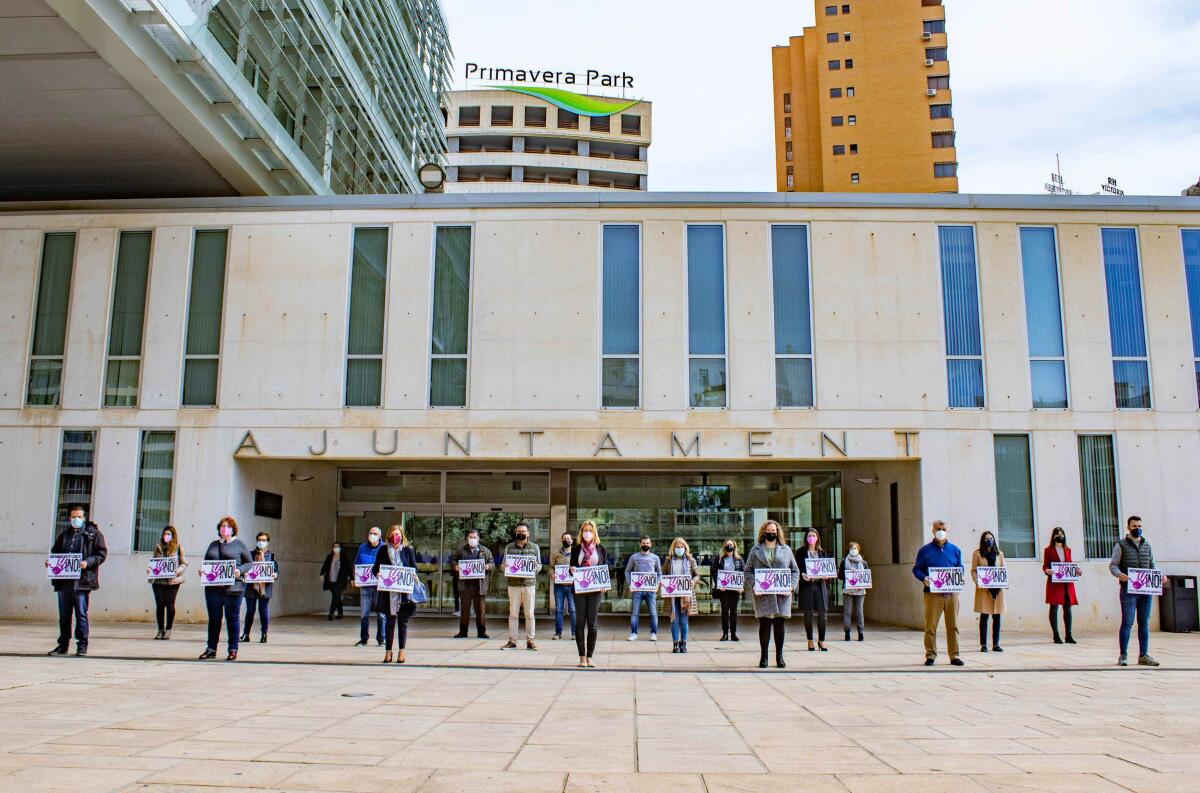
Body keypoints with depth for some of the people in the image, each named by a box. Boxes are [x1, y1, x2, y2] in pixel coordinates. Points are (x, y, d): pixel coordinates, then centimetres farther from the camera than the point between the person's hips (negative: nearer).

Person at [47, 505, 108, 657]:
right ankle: (63, 645, 18)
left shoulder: (94, 533, 4)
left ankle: (82, 646, 2)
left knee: (81, 614, -3)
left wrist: (88, 562, -17)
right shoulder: (64, 535, 19)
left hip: (81, 581, -5)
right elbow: (55, 552, 25)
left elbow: (102, 553, -2)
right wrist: (50, 562, 3)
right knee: (64, 615, 10)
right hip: (63, 580, 5)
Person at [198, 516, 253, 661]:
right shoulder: (213, 545, 17)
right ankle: (211, 649, 15)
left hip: (233, 588, -4)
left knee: (232, 618, 0)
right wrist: (202, 571, 1)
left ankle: (233, 650, 7)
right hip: (213, 587, 4)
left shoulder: (239, 545, 5)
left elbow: (249, 563, 4)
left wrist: (240, 571, -14)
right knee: (214, 618, 7)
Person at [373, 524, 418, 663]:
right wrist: (377, 574, -14)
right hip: (388, 591, 1)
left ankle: (401, 651, 13)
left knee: (403, 621, 4)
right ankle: (388, 651, 12)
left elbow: (414, 568, 6)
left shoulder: (408, 550, 4)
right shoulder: (383, 550, 5)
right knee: (389, 620, 5)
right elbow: (375, 567, 7)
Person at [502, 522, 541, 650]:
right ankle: (512, 641, 6)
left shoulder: (534, 547, 10)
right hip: (513, 584, 0)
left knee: (529, 614, 1)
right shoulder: (509, 547, 10)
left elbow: (539, 565, 10)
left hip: (529, 583, 0)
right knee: (513, 614, 1)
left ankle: (530, 640, 7)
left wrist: (534, 567, -12)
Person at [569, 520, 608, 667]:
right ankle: (582, 657, 6)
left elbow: (606, 568, 8)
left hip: (595, 589, 0)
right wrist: (572, 571, -14)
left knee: (593, 623, 0)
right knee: (581, 622, 0)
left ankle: (589, 657, 7)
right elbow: (572, 568, 10)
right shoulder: (576, 549, 8)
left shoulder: (601, 549, 8)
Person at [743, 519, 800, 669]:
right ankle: (763, 656, 5)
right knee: (764, 624, -2)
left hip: (782, 594, 1)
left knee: (779, 623, 3)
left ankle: (779, 656, 11)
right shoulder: (755, 550, 9)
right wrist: (754, 585, -10)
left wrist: (791, 586, -3)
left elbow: (795, 570, 13)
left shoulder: (786, 550, 13)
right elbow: (748, 571, 6)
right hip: (762, 594, -1)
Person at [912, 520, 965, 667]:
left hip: (951, 593, 3)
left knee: (953, 626, 6)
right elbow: (916, 569, 5)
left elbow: (960, 568, 18)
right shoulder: (925, 550, 4)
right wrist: (924, 578, -14)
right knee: (931, 626, -2)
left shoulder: (954, 549, 12)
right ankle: (930, 655, 6)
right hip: (933, 593, -2)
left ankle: (954, 656, 14)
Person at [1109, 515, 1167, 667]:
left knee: (1144, 623, 8)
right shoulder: (1121, 545, 2)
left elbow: (1152, 565, 20)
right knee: (1127, 623, -4)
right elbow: (1113, 565, -1)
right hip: (1129, 589, -5)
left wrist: (1160, 576, 1)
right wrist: (1119, 574, -22)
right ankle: (1123, 656, 2)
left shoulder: (1147, 545, 15)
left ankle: (1143, 655, 14)